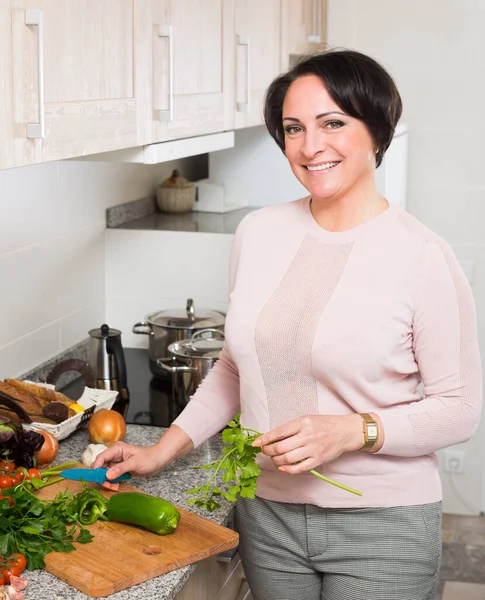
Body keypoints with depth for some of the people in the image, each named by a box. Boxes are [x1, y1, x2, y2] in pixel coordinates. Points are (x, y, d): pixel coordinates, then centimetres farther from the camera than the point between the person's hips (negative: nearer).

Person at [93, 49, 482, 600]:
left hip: (382, 526, -4)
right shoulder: (258, 232, 1)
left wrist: (352, 432, -22)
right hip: (267, 512, 4)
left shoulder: (421, 256, -13)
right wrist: (162, 451, 9)